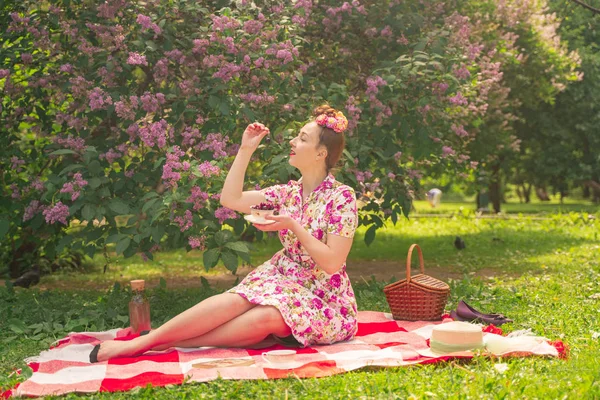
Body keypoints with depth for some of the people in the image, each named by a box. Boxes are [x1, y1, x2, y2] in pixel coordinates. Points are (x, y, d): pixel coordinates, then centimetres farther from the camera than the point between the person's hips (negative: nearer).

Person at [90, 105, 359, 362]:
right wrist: (246, 149, 2)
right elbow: (231, 199, 3)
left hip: (322, 296, -5)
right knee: (233, 301, -26)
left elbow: (332, 263, -16)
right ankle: (141, 341, -33)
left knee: (266, 316, -36)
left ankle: (165, 343, -38)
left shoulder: (342, 197, -10)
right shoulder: (288, 193, 9)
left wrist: (292, 226, -22)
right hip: (284, 280, 5)